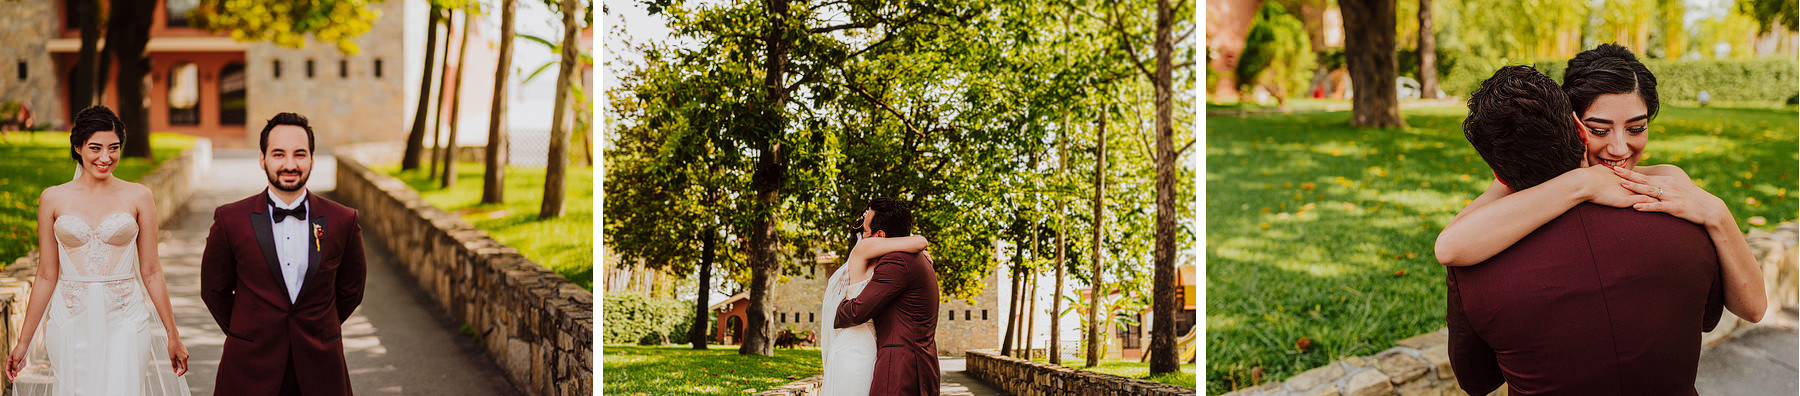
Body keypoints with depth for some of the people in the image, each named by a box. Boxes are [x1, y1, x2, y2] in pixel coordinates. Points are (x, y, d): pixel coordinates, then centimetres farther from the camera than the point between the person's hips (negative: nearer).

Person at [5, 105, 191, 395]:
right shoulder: (53, 199, 3)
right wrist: (23, 342, 8)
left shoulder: (138, 197, 1)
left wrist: (172, 335, 5)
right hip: (70, 324, 1)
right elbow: (46, 276, 7)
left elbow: (151, 272, 4)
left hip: (124, 321, -1)